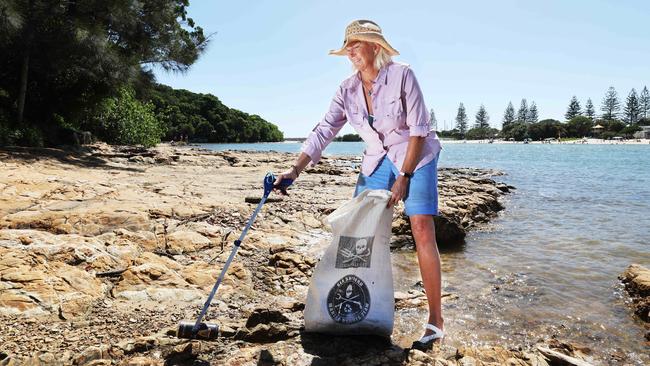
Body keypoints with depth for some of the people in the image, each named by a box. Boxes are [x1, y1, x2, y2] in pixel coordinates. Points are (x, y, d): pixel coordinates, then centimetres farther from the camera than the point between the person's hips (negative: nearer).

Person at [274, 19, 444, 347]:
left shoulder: (402, 76, -17)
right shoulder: (347, 90, -4)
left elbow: (418, 130, -16)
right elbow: (323, 132, -6)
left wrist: (403, 177, -17)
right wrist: (296, 170, -16)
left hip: (416, 158, -5)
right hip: (377, 162, 5)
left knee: (423, 232, -13)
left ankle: (435, 321, -3)